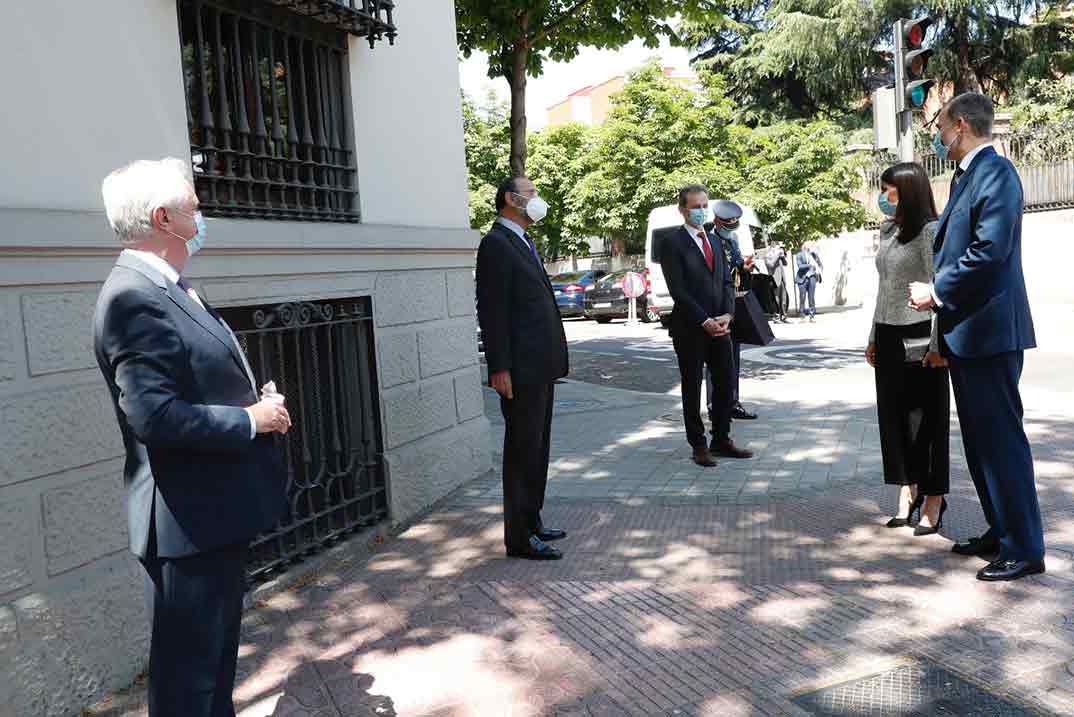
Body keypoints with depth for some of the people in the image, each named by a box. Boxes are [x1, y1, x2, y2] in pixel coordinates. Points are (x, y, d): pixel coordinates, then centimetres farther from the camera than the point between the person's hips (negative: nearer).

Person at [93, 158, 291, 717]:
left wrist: (258, 405, 4)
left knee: (218, 649, 25)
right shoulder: (133, 298, -21)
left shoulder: (166, 288, 10)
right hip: (189, 521, -10)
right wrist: (251, 420, -17)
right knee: (187, 672, 7)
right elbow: (154, 416, -28)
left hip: (216, 511, 10)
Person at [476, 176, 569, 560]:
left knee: (537, 447, 16)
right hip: (521, 369, -10)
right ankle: (520, 536, 6)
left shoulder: (523, 241, 19)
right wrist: (499, 368, -20)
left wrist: (552, 359, 19)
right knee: (523, 450, -3)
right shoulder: (496, 243, -11)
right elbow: (492, 310, -17)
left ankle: (531, 520, 28)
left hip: (541, 366, 10)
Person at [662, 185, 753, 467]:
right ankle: (698, 446, 14)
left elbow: (727, 281, 12)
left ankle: (721, 440, 21)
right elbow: (678, 290, -13)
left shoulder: (714, 240, 15)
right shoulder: (674, 243, -7)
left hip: (719, 325, 6)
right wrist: (704, 321, -16)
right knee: (692, 388, 4)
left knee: (725, 383, 8)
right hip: (689, 328, -6)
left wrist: (727, 314, -5)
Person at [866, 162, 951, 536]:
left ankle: (933, 498, 12)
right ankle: (907, 490, 20)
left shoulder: (930, 231, -9)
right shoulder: (887, 231, 13)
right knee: (893, 414, 9)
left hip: (919, 336, -7)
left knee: (926, 417, 1)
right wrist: (874, 337, 18)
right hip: (888, 337, 7)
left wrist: (937, 344, -18)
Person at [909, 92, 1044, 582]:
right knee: (980, 437, 16)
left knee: (1001, 436, -4)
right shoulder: (966, 176, 17)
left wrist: (937, 291, -14)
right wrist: (935, 290, 2)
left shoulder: (996, 172, -13)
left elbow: (990, 250, -22)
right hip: (965, 329, 10)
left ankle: (1025, 548, 5)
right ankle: (1001, 530, 27)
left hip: (989, 329, -10)